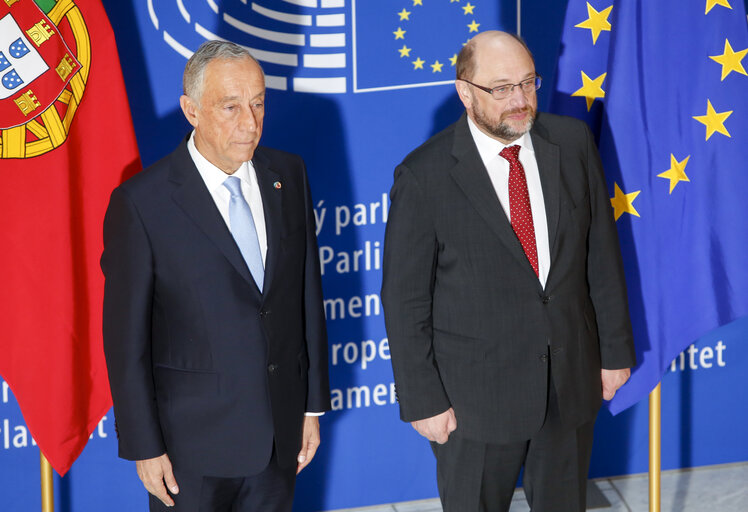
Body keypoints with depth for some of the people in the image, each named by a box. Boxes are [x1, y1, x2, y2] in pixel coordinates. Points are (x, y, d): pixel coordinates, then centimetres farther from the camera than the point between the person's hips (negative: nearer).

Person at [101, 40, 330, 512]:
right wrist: (144, 449, -10)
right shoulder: (142, 202, -15)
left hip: (280, 433, 5)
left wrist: (314, 403, 10)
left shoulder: (288, 175, 1)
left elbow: (307, 294, 8)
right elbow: (126, 337, -11)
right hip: (193, 443, -4)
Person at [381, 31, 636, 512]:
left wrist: (616, 349, 7)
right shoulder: (424, 176, -15)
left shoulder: (573, 143, -3)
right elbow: (405, 300, -10)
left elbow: (602, 253, 5)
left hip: (572, 380, 4)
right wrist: (423, 400, -10)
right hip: (476, 396, -3)